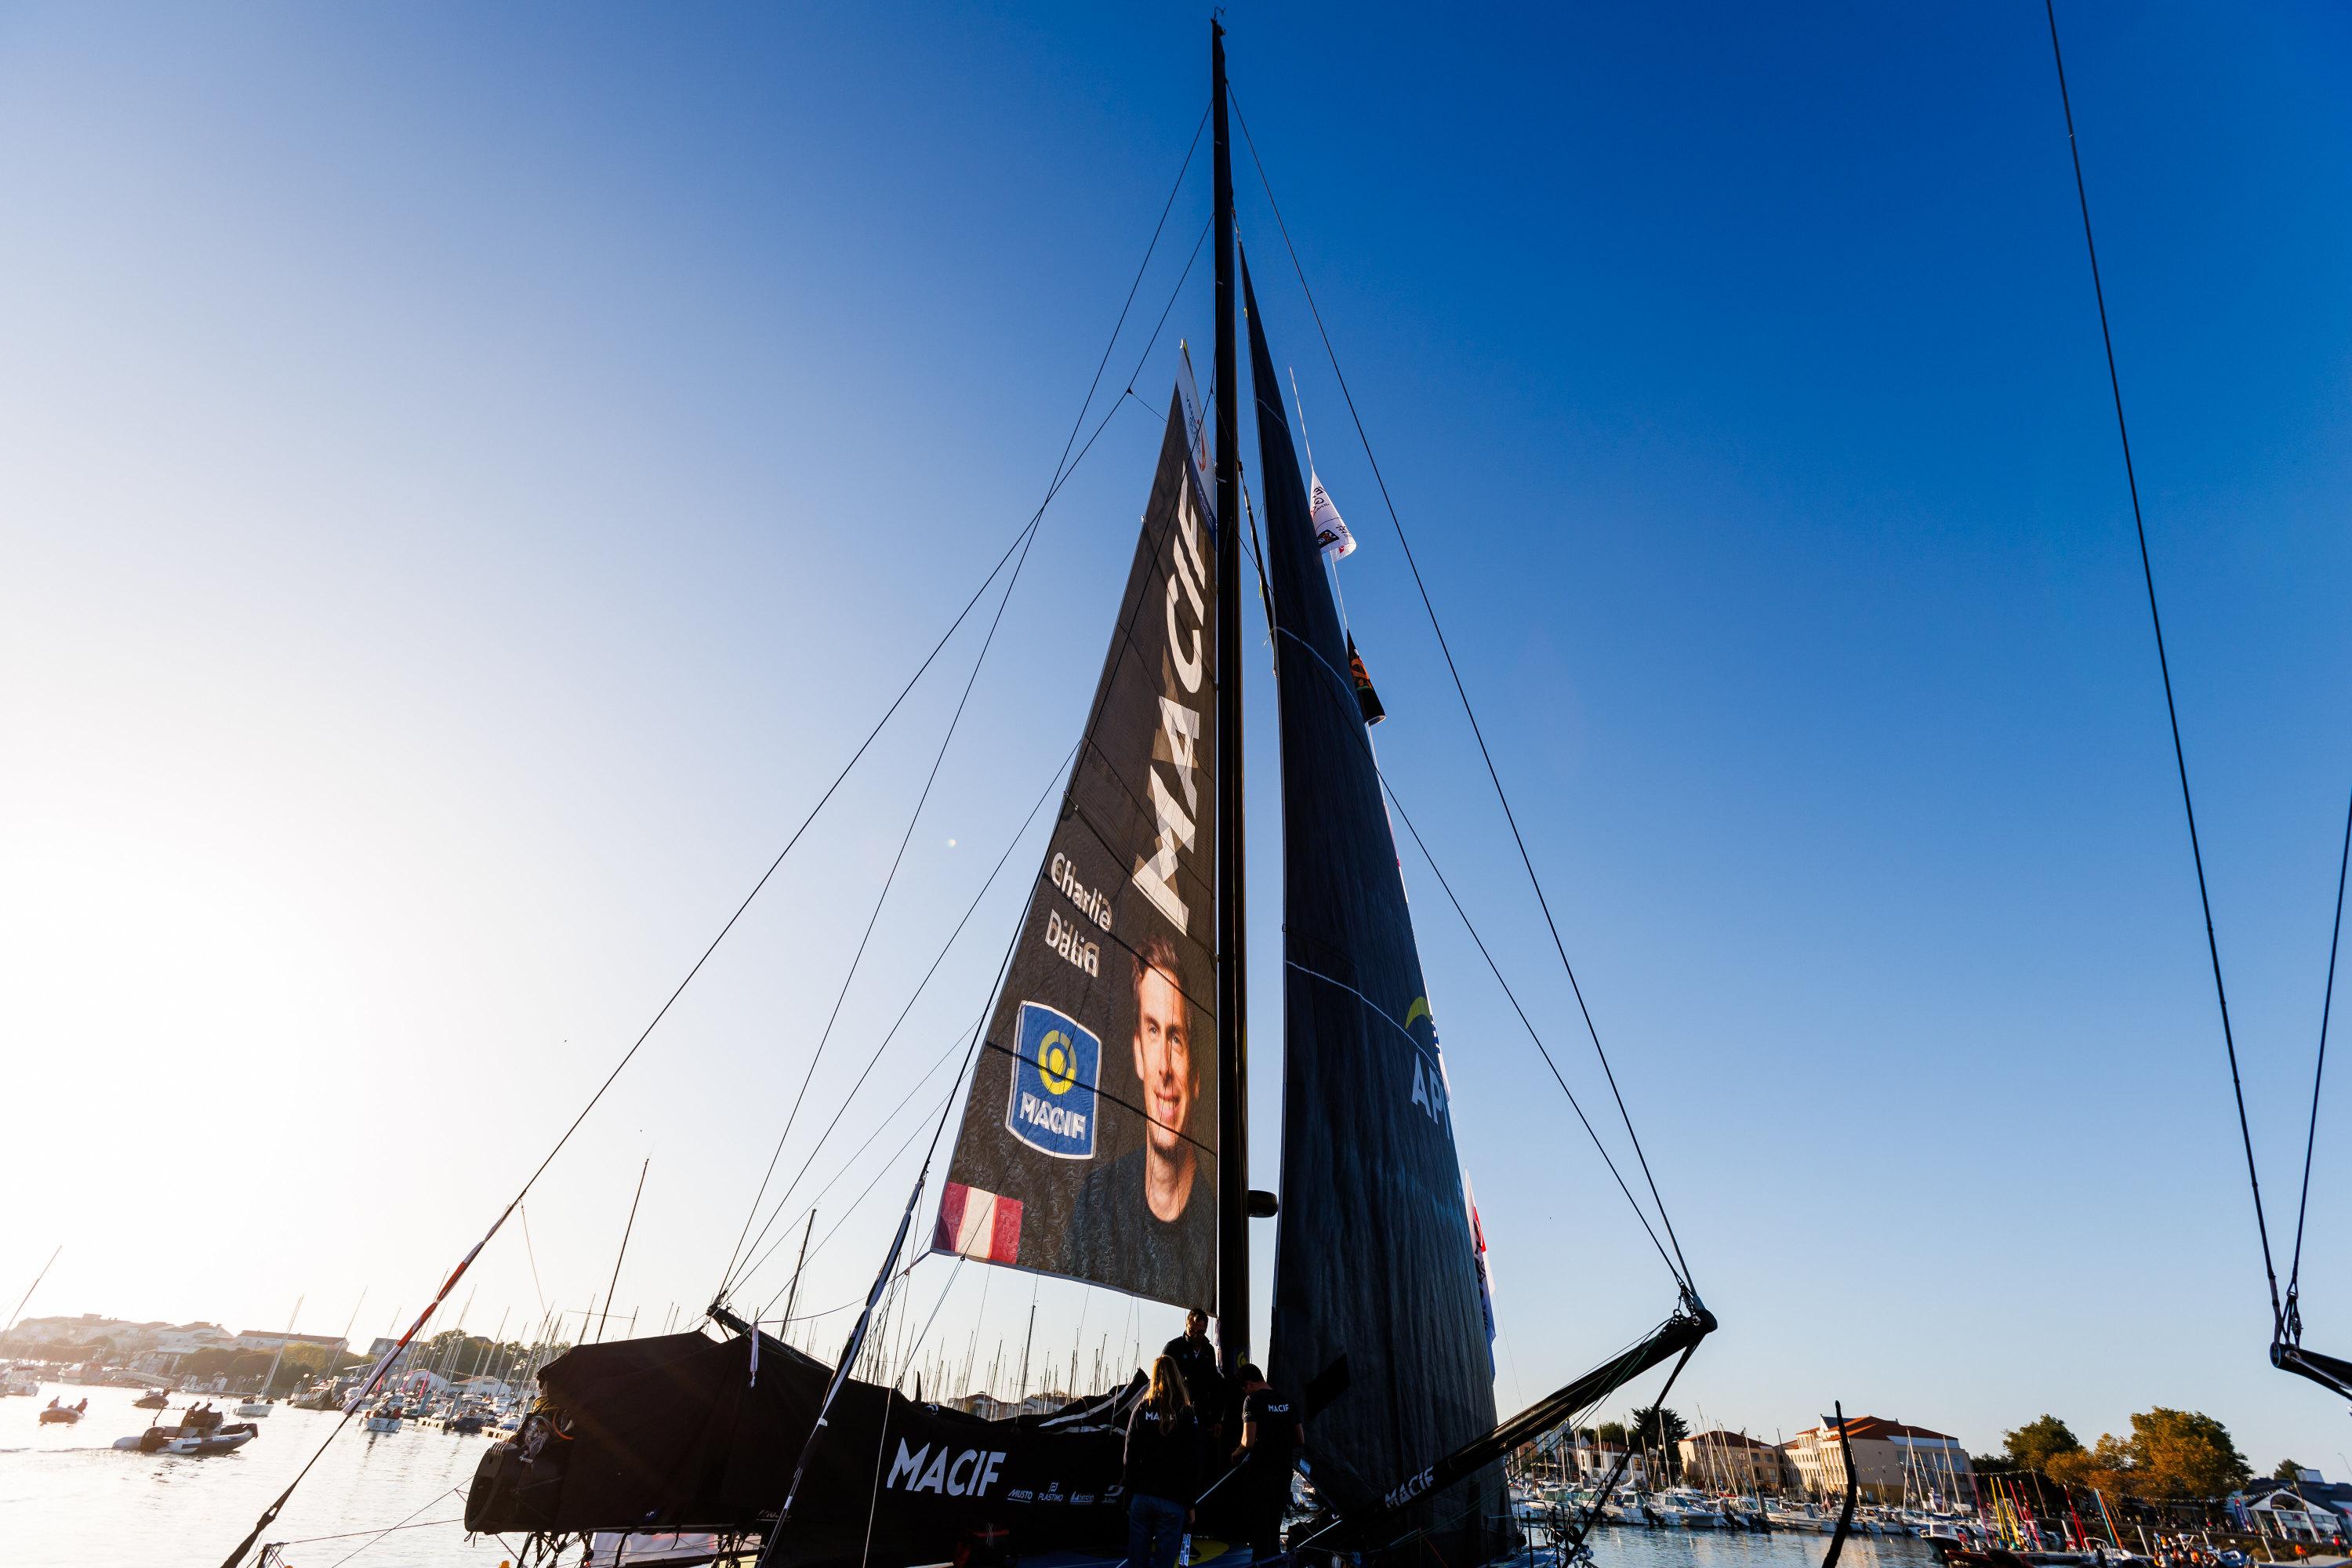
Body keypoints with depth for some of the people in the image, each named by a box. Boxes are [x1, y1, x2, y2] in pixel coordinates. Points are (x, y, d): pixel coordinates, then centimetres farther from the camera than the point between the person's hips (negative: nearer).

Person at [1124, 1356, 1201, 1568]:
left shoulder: (1142, 1409, 1)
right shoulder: (1187, 1414, -4)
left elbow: (1130, 1456, 3)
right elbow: (1193, 1464, -3)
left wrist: (1129, 1495, 11)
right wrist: (1190, 1504, 5)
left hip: (1141, 1496, 2)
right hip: (1173, 1500, -2)